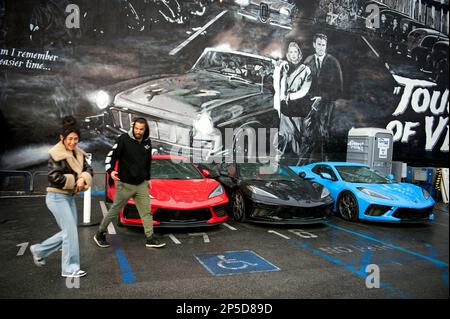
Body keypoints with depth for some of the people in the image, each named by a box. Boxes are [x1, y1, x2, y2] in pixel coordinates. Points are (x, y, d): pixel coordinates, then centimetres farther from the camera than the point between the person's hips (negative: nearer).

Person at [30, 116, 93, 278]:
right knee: (71, 231, -7)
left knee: (68, 232, 13)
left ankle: (39, 250, 31)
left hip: (70, 197, 8)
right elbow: (54, 177, -20)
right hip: (57, 197, -8)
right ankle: (70, 268, 5)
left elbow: (88, 170, 3)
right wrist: (75, 180, -13)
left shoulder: (78, 153, 7)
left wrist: (83, 179, -18)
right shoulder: (57, 155, -14)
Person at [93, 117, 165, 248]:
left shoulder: (147, 142, 6)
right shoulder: (124, 139, -11)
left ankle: (150, 238, 12)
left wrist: (148, 178, 22)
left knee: (146, 211, 4)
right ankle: (100, 234, 24)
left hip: (141, 184, 5)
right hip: (125, 184, -5)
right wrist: (111, 170, -28)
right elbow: (112, 155, -11)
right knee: (115, 210, 6)